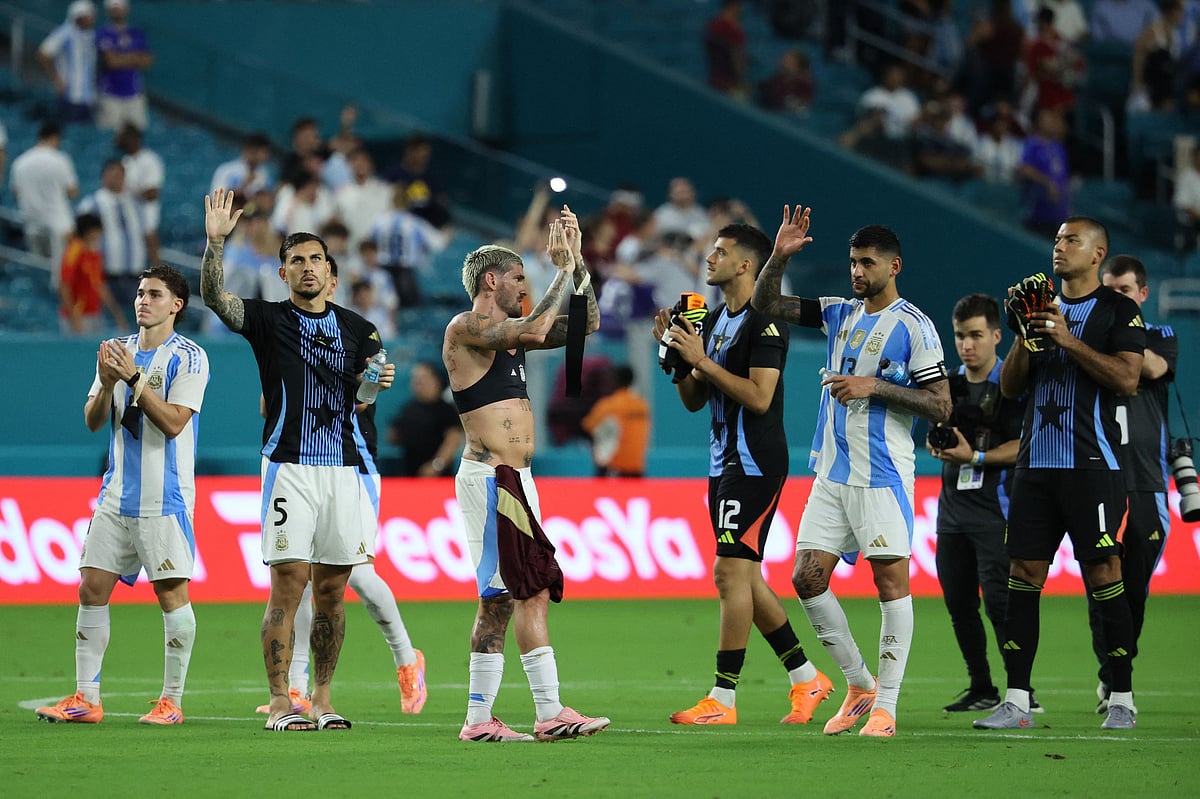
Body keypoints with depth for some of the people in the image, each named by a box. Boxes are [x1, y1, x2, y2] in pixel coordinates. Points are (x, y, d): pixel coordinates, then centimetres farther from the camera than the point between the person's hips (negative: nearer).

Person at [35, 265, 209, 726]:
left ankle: (171, 701, 2)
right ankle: (86, 700, 5)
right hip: (117, 496, 6)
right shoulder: (119, 350, 12)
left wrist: (133, 377, -20)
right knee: (92, 589, 1)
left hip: (165, 499, -6)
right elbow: (93, 421, 9)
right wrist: (107, 383, -10)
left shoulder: (189, 357, -6)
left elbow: (173, 422, -16)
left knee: (172, 593, -6)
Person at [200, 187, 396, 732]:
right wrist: (215, 242, -26)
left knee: (332, 590, 5)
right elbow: (215, 298, -11)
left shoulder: (356, 328, 14)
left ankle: (322, 700, 11)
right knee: (288, 585, -9)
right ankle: (280, 702, -8)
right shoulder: (267, 320, 5)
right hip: (290, 466, -3)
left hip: (346, 466, 3)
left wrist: (380, 382, -12)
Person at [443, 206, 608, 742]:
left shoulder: (507, 332, 19)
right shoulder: (466, 328, -7)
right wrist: (564, 269, -13)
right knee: (532, 591, -13)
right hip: (490, 477, -10)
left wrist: (579, 263, 12)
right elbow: (535, 330, -23)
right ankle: (551, 714, -15)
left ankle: (479, 719, 7)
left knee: (501, 600, 7)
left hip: (514, 479, 10)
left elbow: (585, 325, 21)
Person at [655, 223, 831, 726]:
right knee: (744, 577, 11)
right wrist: (677, 355, 2)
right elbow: (694, 401, 18)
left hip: (755, 462, -10)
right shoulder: (713, 321, 16)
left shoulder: (765, 322, -12)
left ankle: (723, 699, -12)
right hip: (724, 458, 10)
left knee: (731, 571, -12)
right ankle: (806, 678, 20)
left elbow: (759, 397, -21)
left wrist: (702, 360, -19)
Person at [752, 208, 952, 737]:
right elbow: (766, 306, 14)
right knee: (807, 578, 2)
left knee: (891, 580, -6)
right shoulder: (839, 313, 12)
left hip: (883, 475, -7)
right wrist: (779, 257, -2)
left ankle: (885, 706, -3)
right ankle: (859, 684, 16)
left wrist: (875, 387, -18)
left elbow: (940, 406, -11)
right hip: (831, 474, 7)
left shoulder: (913, 326, -7)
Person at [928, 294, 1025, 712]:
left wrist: (975, 457, -22)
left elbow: (1021, 446, -12)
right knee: (958, 602, 8)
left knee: (998, 601, -14)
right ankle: (981, 689, 18)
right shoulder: (948, 384, 12)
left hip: (995, 508, -7)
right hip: (952, 505, 7)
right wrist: (935, 444, -2)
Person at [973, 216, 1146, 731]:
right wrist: (1024, 338, -2)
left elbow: (1127, 379, -12)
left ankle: (1122, 699, 2)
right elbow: (1010, 387, 16)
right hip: (1037, 463, 6)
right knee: (1023, 575, 1)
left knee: (1103, 575, -5)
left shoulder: (1118, 310, 0)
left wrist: (1070, 341, -16)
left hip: (1091, 465, -6)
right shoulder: (1042, 308, 18)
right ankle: (1016, 702, 2)